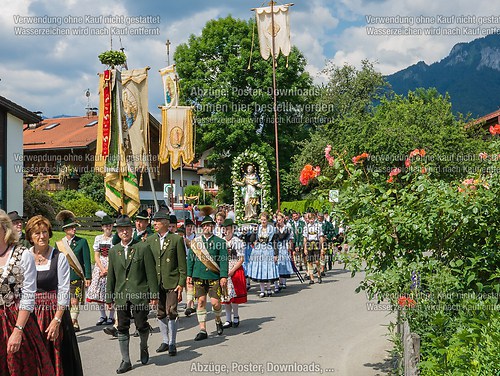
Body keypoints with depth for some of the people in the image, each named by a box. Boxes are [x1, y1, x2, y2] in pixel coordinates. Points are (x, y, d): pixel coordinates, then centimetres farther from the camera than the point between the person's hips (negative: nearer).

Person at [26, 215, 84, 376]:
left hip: (54, 312, -3)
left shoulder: (59, 258, -5)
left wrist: (57, 320, -15)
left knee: (55, 356, 2)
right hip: (29, 313, 3)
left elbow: (64, 291, -8)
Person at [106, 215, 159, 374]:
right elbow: (111, 276, 13)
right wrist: (109, 298, 11)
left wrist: (154, 295, -5)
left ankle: (144, 347, 33)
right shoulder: (113, 251, 9)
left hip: (140, 294, -3)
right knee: (122, 329, 4)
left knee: (141, 325, 3)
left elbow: (151, 273, -2)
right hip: (121, 296, 3)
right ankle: (125, 361, 14)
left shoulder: (143, 247, -2)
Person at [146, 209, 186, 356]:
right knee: (160, 314, 11)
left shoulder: (176, 239, -3)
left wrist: (181, 283, -8)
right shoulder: (150, 240, 9)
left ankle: (172, 343, 6)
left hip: (172, 282, -4)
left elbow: (182, 264, -3)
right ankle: (165, 341, 25)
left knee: (171, 312, -6)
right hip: (156, 283, 4)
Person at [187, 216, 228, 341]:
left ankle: (218, 320, 25)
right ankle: (202, 330, 9)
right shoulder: (195, 241, 9)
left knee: (215, 302, -6)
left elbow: (224, 260, -2)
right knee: (201, 302, 2)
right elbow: (190, 259, 12)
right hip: (199, 277, 2)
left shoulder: (220, 241, 2)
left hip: (214, 277, -2)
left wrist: (223, 277, -9)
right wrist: (189, 275, 7)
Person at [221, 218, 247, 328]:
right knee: (225, 296, 5)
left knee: (234, 295, -5)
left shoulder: (238, 242, -4)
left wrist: (232, 271, -13)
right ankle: (228, 320, 12)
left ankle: (235, 316, 14)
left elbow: (241, 259, -6)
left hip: (235, 271, -4)